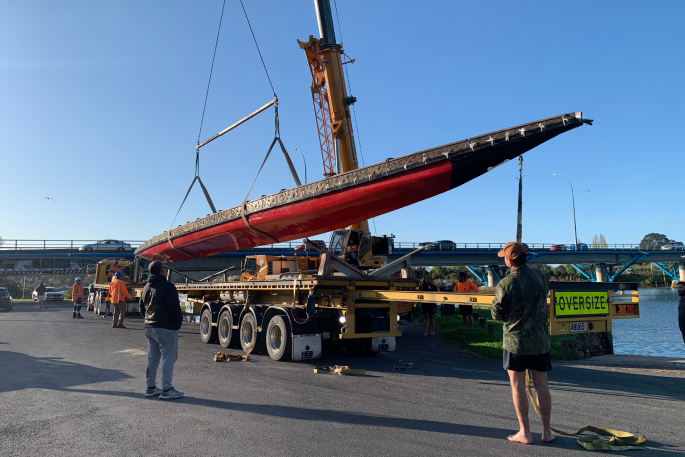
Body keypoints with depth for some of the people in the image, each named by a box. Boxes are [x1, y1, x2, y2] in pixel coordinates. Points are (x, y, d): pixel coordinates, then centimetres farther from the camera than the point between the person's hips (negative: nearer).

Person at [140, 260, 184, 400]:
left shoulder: (146, 288, 13)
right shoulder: (167, 286, -14)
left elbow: (142, 307, 21)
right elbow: (174, 307, -18)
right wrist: (179, 320, -2)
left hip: (149, 327, 9)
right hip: (166, 327, -9)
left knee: (152, 358, 16)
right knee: (168, 358, -3)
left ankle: (150, 387, 22)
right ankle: (166, 390, -2)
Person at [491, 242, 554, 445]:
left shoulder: (506, 284, -16)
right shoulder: (541, 276, -1)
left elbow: (497, 315, -9)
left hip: (515, 339, -4)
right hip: (540, 339, 4)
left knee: (518, 386, 6)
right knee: (541, 385, 12)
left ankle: (525, 433, 11)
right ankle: (546, 431, 20)